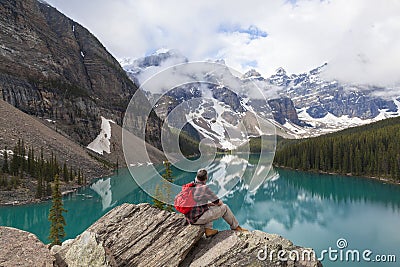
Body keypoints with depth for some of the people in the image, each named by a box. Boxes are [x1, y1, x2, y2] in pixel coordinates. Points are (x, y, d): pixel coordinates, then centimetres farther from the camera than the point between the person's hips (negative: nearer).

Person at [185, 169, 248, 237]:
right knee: (224, 207, 4)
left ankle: (208, 230, 17)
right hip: (198, 218, -7)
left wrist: (209, 203, 18)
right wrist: (216, 203, 17)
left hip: (190, 220, 7)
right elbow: (219, 203, -5)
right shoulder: (204, 188, -13)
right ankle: (236, 227, 22)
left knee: (208, 206, 30)